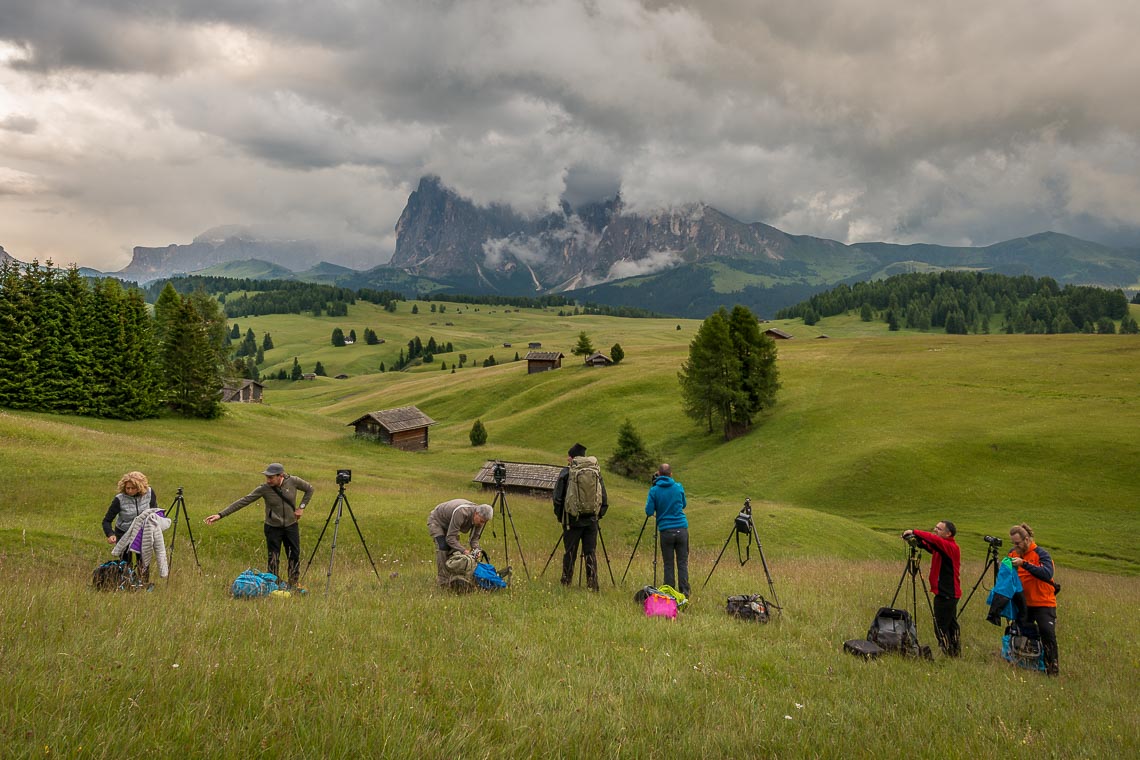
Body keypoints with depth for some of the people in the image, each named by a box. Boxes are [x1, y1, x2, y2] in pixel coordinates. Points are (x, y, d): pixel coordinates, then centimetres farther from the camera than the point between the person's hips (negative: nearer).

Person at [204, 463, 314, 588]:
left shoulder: (293, 481, -14)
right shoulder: (264, 489, -16)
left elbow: (309, 489, 4)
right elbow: (243, 501, -19)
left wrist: (302, 507, -6)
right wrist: (220, 515, -24)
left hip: (291, 526, 1)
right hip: (273, 527, -1)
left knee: (295, 556, 7)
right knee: (273, 559, 3)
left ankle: (294, 586, 21)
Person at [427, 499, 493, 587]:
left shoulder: (479, 518, -19)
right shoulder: (461, 513, -41)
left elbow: (474, 538, -8)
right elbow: (450, 538, -37)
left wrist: (476, 549, -27)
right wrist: (463, 550, -43)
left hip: (449, 524, 7)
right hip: (436, 521, -7)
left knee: (454, 548, -5)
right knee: (443, 547, -23)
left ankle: (451, 577, 8)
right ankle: (442, 581, -17)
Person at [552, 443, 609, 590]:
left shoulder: (566, 472, -2)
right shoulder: (596, 471, 7)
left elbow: (557, 497, -2)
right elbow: (605, 499, 7)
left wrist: (560, 516, 9)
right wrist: (599, 514, 14)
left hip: (573, 519, -2)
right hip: (592, 520, 2)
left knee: (570, 553, 6)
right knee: (591, 553, 5)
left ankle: (566, 584, 12)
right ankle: (592, 585, 1)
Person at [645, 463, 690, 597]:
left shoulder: (654, 490, -3)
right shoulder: (679, 487, 5)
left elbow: (649, 511, -4)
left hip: (665, 530, -2)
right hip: (682, 529, 2)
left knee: (668, 564, 6)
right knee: (683, 563, 7)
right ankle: (684, 592, 6)